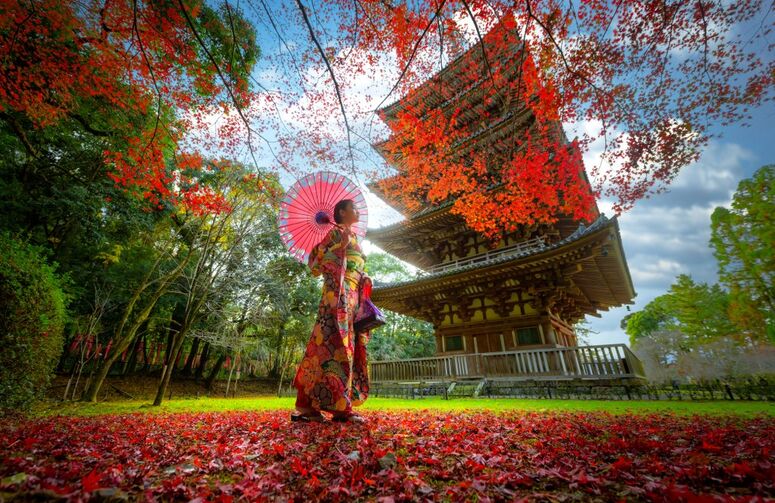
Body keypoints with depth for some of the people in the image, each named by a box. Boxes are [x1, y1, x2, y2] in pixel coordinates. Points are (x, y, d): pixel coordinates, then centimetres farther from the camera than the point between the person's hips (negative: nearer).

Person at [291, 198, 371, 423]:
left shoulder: (353, 238, 29)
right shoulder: (335, 232, 5)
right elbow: (315, 262, -5)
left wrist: (365, 280, 12)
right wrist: (340, 246, -12)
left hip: (353, 296, 9)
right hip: (338, 292, -8)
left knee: (348, 346, 2)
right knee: (334, 343, -16)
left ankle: (341, 406, 3)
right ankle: (307, 405, -13)